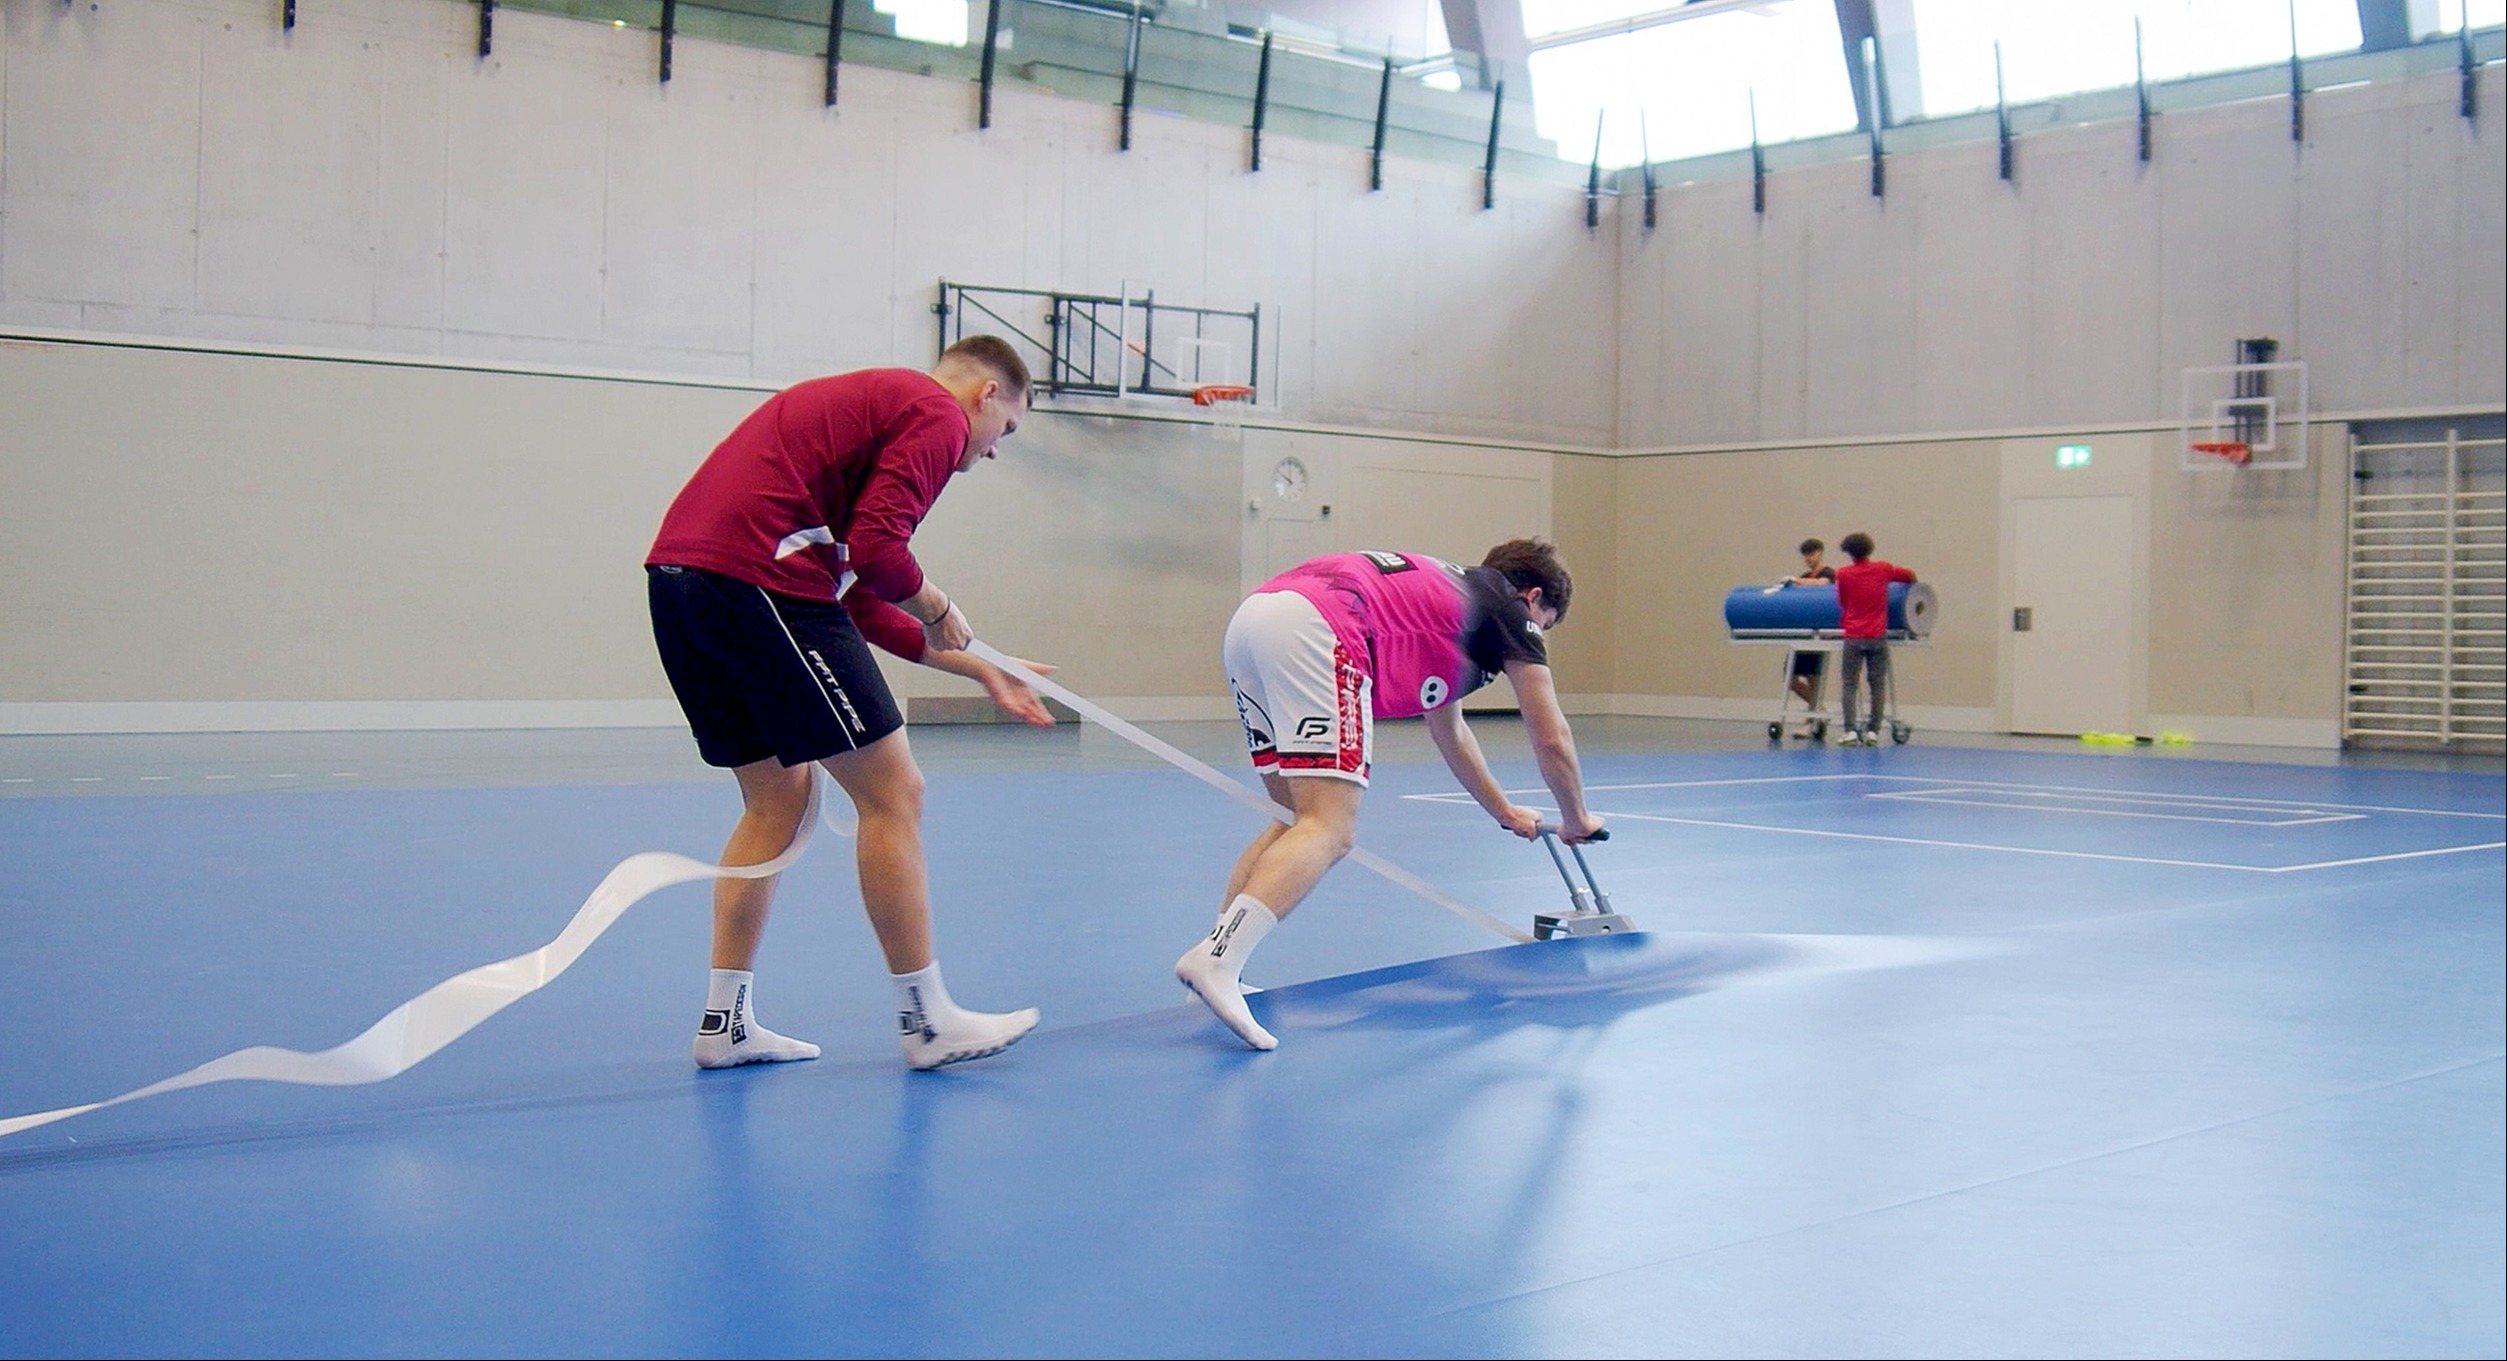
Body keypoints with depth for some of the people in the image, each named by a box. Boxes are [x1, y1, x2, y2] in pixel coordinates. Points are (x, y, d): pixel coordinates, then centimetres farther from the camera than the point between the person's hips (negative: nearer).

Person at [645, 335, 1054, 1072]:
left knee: (777, 797, 20)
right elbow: (875, 548, -15)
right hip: (757, 578, -10)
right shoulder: (935, 415, 1)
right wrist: (938, 609, 5)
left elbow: (859, 606, 28)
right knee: (891, 792, 0)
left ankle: (726, 1021, 21)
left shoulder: (864, 403, 30)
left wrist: (978, 668, 31)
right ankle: (927, 1022, 9)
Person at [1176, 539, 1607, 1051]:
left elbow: (1448, 732, 51)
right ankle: (1217, 959, -31)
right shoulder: (1509, 608, 19)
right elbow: (1552, 740, 20)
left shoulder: (1447, 592, 39)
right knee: (1329, 832, -13)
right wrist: (1577, 820, 38)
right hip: (1314, 629, -9)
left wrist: (1505, 812, 62)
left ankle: (1217, 953, 4)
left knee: (1300, 819, 17)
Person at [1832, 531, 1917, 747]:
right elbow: (1910, 576, 20)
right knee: (1878, 685, 7)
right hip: (1877, 636, 1)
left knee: (1850, 684, 2)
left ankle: (1850, 731, -7)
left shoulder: (1843, 574, -1)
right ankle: (1873, 731, 3)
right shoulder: (1882, 569, 3)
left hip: (1852, 637, -1)